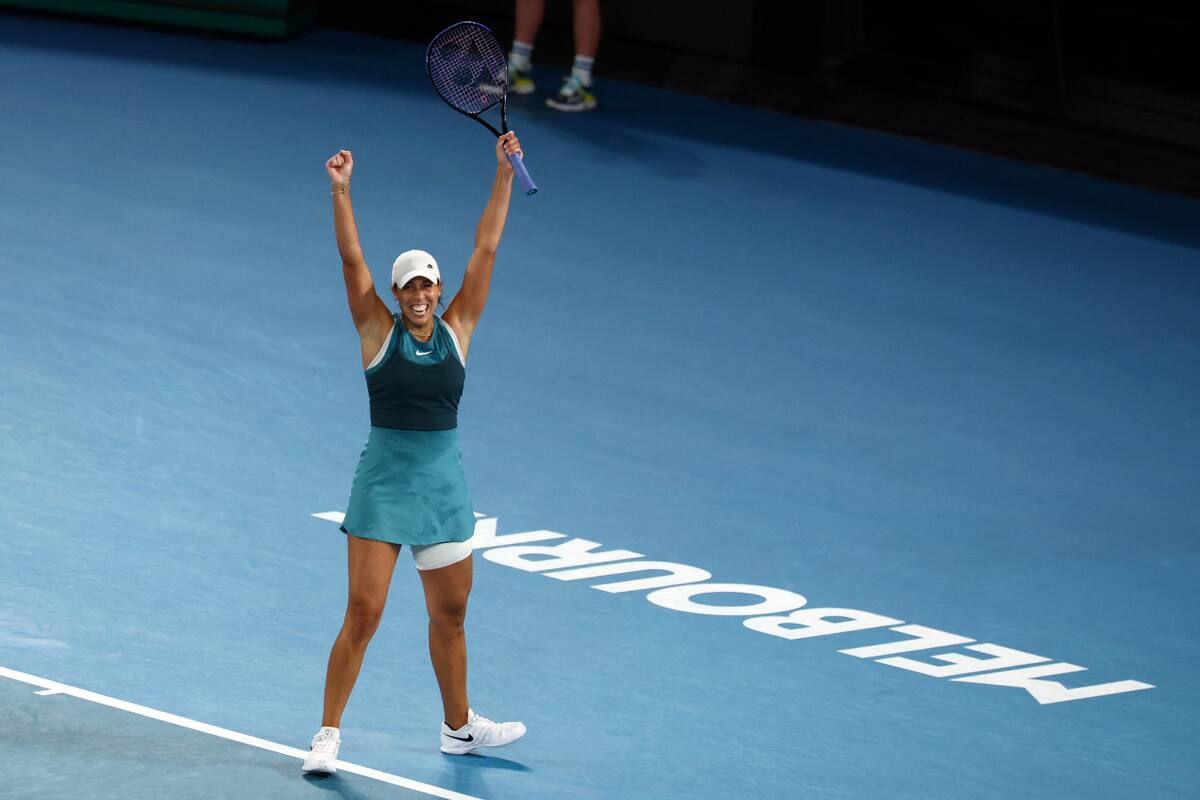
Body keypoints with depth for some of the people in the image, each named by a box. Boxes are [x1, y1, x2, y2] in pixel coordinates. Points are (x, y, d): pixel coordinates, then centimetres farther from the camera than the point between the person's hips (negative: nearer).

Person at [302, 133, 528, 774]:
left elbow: (486, 248, 1)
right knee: (362, 615, -6)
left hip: (443, 487, 3)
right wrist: (340, 192, -22)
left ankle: (459, 727, 31)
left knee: (450, 617, 14)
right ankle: (328, 733, 4)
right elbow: (351, 259, -11)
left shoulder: (456, 329, 4)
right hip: (383, 483, -3)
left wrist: (503, 174, -4)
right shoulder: (379, 331, -2)